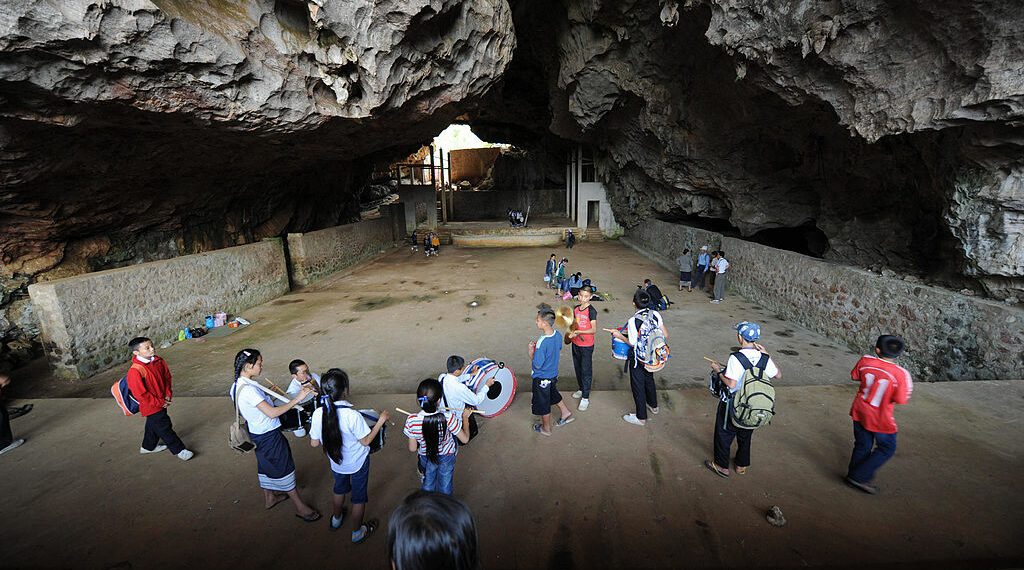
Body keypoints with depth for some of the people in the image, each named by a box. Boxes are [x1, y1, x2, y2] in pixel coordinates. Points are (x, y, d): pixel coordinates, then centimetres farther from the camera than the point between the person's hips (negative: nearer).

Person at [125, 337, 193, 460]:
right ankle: (178, 450, 12)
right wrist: (159, 403, -16)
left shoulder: (159, 361, -4)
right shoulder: (135, 371, -26)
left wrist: (168, 395, -3)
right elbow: (141, 394, -22)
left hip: (162, 402, 7)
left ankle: (148, 446, 47)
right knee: (164, 427, 1)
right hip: (151, 406, -7)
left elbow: (167, 377, 8)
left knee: (153, 425, 26)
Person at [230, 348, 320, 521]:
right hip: (268, 436, -9)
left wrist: (265, 395, 16)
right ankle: (300, 507, 17)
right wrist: (297, 399, -35)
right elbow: (272, 413, -36)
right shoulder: (249, 390, -32)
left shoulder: (237, 385, -1)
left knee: (265, 465, 26)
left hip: (256, 433, 9)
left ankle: (269, 498, 47)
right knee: (284, 468, 4)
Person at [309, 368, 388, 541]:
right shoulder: (352, 416, -35)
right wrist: (381, 420, -14)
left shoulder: (318, 414, -21)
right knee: (359, 496, 18)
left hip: (336, 462, 5)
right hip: (358, 463, -4)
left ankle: (336, 518, 56)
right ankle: (357, 532, 37)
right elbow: (366, 441, -20)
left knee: (340, 489, 32)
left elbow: (314, 443, -7)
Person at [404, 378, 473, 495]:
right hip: (447, 455, -1)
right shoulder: (448, 417, -36)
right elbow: (465, 439, -21)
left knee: (428, 483, 30)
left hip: (426, 458, 1)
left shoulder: (412, 421, -32)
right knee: (445, 486, 27)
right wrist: (465, 417, -9)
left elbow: (412, 449, -17)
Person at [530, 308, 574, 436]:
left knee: (543, 404, 15)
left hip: (542, 378, -7)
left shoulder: (542, 343, -35)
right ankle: (566, 413, 45)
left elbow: (537, 365, -26)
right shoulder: (558, 335, -11)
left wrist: (531, 352, -14)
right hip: (554, 374, 7)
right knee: (553, 394, 33)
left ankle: (546, 428, 33)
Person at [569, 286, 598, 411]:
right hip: (576, 344, 7)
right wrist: (572, 333, 0)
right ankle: (581, 389, 38)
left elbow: (594, 330, -18)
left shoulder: (591, 311, -15)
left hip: (587, 346, -7)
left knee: (586, 371, 0)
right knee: (577, 368, 19)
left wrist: (579, 332, -24)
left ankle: (585, 398, 7)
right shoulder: (576, 308, 5)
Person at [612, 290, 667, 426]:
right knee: (649, 379, 28)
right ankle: (653, 406, 49)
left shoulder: (633, 321, -26)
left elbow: (633, 344, -21)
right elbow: (665, 335, -5)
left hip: (638, 358, -6)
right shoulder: (655, 314, -10)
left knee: (637, 385, 9)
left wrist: (619, 336, -7)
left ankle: (641, 417, 21)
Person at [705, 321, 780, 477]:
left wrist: (718, 371, -16)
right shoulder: (764, 358, -10)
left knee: (724, 434, 15)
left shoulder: (735, 358, -26)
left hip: (732, 405, -5)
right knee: (745, 435, 25)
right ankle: (742, 465, 40)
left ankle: (722, 467, 28)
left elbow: (731, 384, -30)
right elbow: (778, 375, 8)